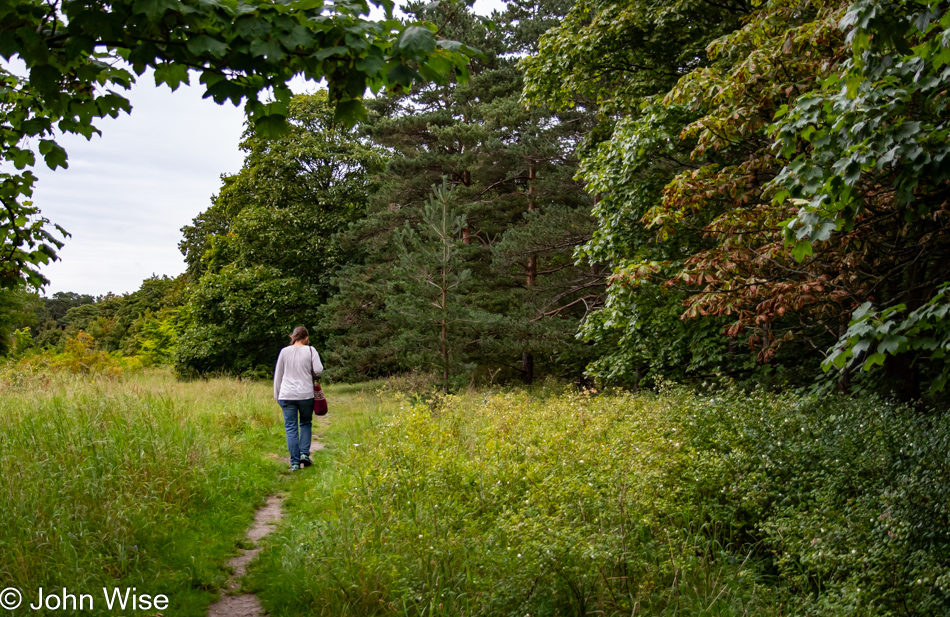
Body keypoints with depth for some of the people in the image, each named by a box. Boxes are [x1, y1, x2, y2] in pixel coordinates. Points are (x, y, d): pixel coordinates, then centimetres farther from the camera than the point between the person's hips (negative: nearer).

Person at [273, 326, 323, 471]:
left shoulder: (285, 351, 4)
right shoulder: (310, 351, -2)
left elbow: (278, 374, 10)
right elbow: (318, 370, -11)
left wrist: (276, 394, 19)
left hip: (286, 395, 1)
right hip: (305, 394, -1)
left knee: (291, 428, 4)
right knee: (306, 423, 19)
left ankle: (294, 462, 4)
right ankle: (304, 453, 6)